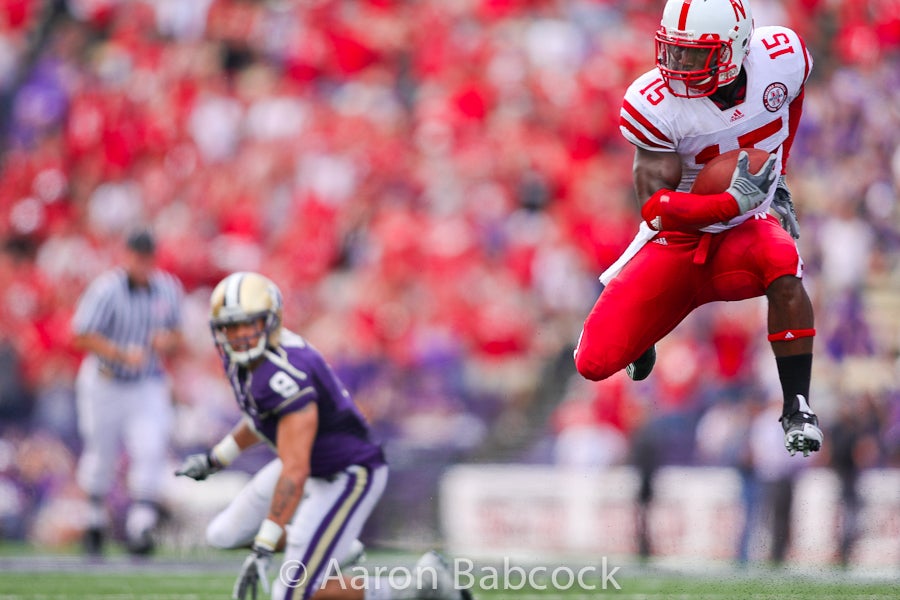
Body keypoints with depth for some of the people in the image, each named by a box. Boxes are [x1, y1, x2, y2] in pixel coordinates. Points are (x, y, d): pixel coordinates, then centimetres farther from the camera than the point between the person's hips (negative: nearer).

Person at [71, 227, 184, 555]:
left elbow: (177, 336, 10)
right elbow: (83, 335, -17)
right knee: (101, 453, 8)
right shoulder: (107, 290, -16)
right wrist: (124, 355, -27)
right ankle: (96, 516, 32)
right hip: (105, 383, -3)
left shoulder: (168, 289, -1)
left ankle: (140, 525, -10)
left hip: (148, 385, 3)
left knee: (150, 451, -13)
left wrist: (167, 342, -14)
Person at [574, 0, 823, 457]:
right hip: (675, 242, -1)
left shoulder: (782, 58, -14)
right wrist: (734, 202, -35)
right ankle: (640, 334, 28)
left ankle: (797, 409, -21)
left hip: (744, 233, 1)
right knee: (595, 363, -11)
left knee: (782, 266, -37)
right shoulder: (655, 104, -22)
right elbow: (655, 206, -22)